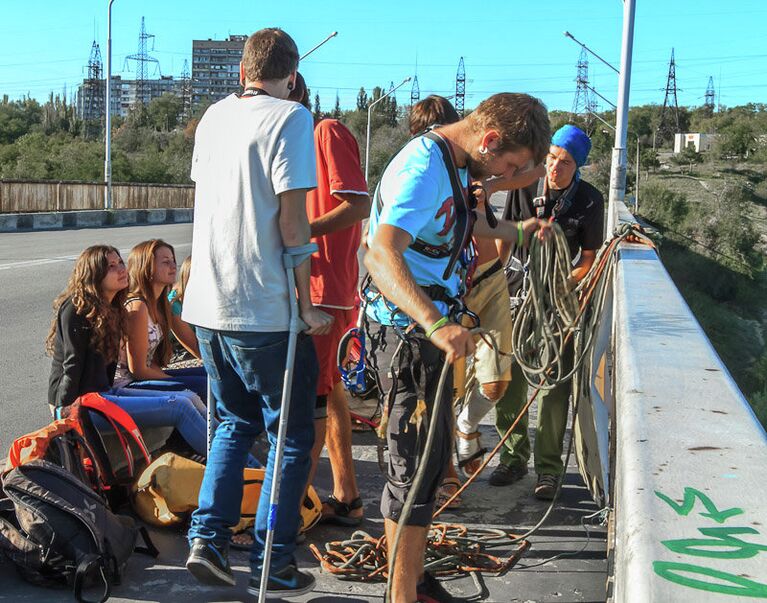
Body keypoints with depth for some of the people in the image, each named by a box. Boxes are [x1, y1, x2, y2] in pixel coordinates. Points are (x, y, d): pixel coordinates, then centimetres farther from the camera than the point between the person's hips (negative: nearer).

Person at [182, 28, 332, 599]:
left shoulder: (213, 116, 12)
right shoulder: (290, 117, -9)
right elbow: (292, 218, -15)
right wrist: (306, 304, -9)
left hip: (207, 305, 7)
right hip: (264, 310, -7)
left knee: (235, 422, 22)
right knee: (292, 435, 7)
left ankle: (208, 538, 15)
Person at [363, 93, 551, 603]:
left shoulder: (453, 163, 9)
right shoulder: (423, 169, -24)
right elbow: (381, 256, -39)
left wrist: (518, 231, 40)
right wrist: (436, 324, -51)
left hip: (430, 329, 11)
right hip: (407, 332, -11)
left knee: (431, 460, 19)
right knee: (416, 469, -4)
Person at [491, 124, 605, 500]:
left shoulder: (589, 201, -6)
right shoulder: (525, 187, -1)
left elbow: (588, 259, -2)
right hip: (515, 290, 3)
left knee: (553, 387, -3)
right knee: (508, 379, 6)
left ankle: (549, 469, 9)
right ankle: (514, 458, 22)